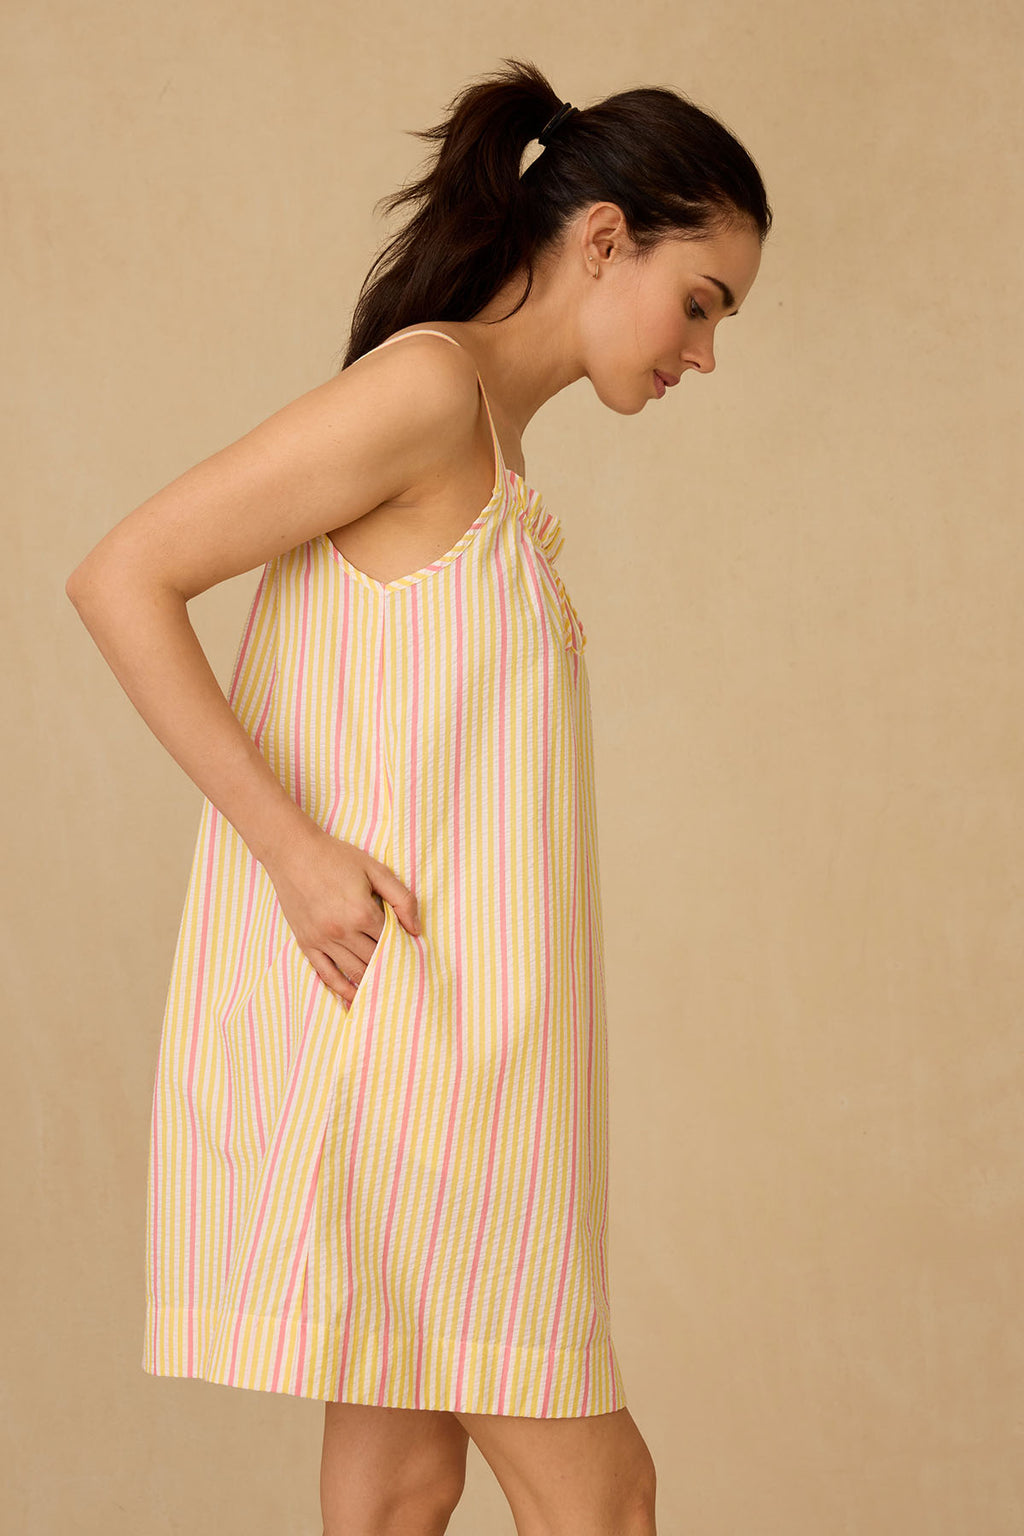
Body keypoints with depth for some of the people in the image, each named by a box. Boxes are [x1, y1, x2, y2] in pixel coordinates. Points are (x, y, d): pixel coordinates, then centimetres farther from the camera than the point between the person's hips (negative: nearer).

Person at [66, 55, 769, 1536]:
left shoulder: (493, 450, 17)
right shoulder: (426, 385, -11)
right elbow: (122, 579, -17)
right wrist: (294, 847, -20)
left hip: (438, 1038, 9)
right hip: (387, 1016, -9)